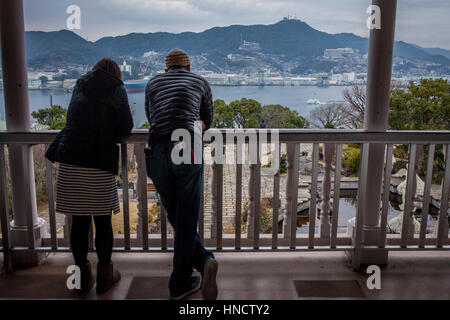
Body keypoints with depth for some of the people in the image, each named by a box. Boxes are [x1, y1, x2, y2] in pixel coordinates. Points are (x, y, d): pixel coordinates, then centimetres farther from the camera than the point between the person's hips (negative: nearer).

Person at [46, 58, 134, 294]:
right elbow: (125, 128, -2)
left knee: (79, 221, 11)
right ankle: (104, 276, 20)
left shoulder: (80, 87, 18)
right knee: (102, 221, 8)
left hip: (70, 161, 4)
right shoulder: (116, 88, 4)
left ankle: (82, 276, 22)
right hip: (99, 164, -4)